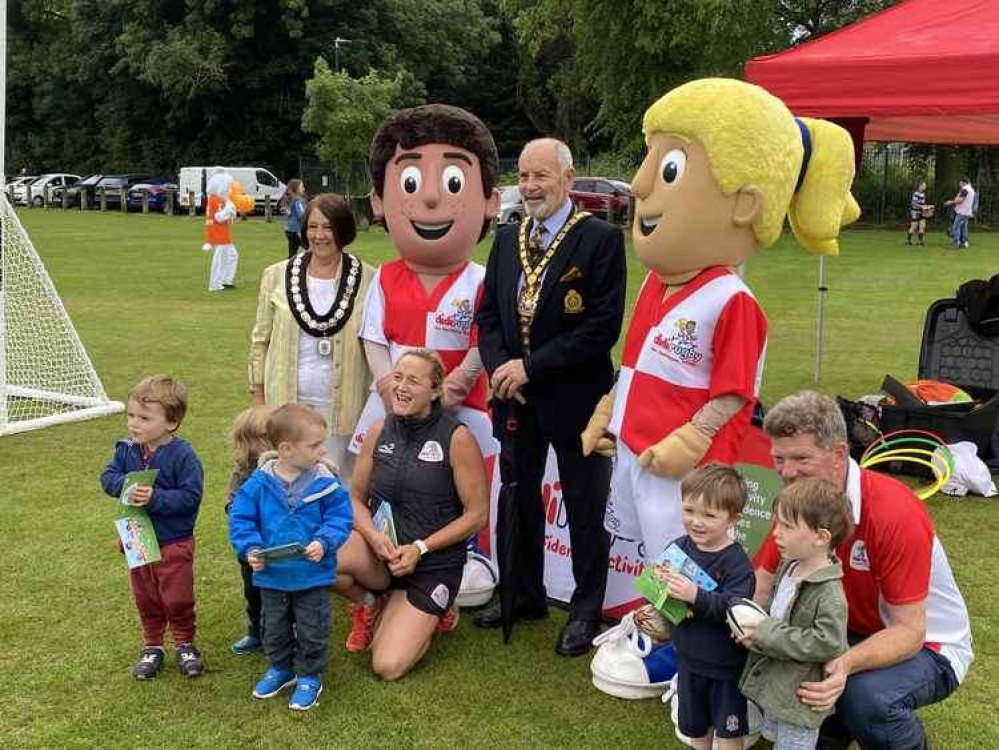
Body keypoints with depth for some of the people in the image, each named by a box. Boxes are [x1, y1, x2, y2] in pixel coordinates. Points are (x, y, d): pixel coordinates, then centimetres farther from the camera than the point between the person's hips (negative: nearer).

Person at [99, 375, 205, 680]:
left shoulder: (183, 455, -20)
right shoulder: (126, 449, -4)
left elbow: (190, 495, -22)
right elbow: (108, 477, -6)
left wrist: (155, 498, -30)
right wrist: (126, 485, -26)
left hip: (174, 543, -5)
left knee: (177, 599, 8)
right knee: (145, 599, 18)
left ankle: (185, 645, 29)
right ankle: (152, 647, 35)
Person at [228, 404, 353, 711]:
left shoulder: (325, 482, -14)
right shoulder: (258, 484, -12)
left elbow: (339, 518, -9)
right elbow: (240, 520, -5)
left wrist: (323, 542, -25)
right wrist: (250, 550, -18)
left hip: (313, 574, -2)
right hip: (271, 574, 2)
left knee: (312, 631, 10)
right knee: (274, 628, 21)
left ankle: (309, 677, 29)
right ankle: (280, 668, 43)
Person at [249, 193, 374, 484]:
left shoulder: (366, 280, -1)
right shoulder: (277, 276, 5)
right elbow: (260, 340, 9)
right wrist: (258, 397, 6)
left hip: (341, 404, -1)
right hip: (286, 402, 2)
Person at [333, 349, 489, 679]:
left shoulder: (457, 437, -12)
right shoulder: (379, 431, 1)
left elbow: (477, 514, -10)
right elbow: (356, 497, 8)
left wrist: (420, 548, -15)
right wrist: (373, 535, -13)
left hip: (434, 562, -4)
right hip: (380, 551, 4)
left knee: (388, 667, -17)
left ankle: (432, 613, 16)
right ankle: (371, 604, 5)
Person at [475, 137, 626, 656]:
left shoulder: (601, 239, -11)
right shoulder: (507, 239, 8)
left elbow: (603, 326, -18)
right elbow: (488, 313, 11)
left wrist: (531, 367, -18)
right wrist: (499, 366, -8)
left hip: (574, 397, -6)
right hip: (516, 396, 6)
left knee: (585, 510, 8)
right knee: (518, 498, 18)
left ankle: (586, 610, 25)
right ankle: (524, 594, 36)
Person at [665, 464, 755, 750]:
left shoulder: (737, 563, -21)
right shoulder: (679, 548, -7)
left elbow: (732, 606, -32)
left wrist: (696, 597, -45)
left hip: (726, 664, -5)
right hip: (689, 659, 5)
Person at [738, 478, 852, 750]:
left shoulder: (829, 592, -26)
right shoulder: (789, 569, 1)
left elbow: (828, 644, -32)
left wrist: (768, 635, -28)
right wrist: (754, 628, -1)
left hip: (799, 695, -8)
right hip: (773, 685, 8)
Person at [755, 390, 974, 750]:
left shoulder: (895, 514, -30)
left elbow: (909, 632, -28)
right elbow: (762, 588, -6)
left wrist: (845, 665, -46)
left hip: (927, 645, -6)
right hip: (854, 634, 6)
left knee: (866, 695, -35)